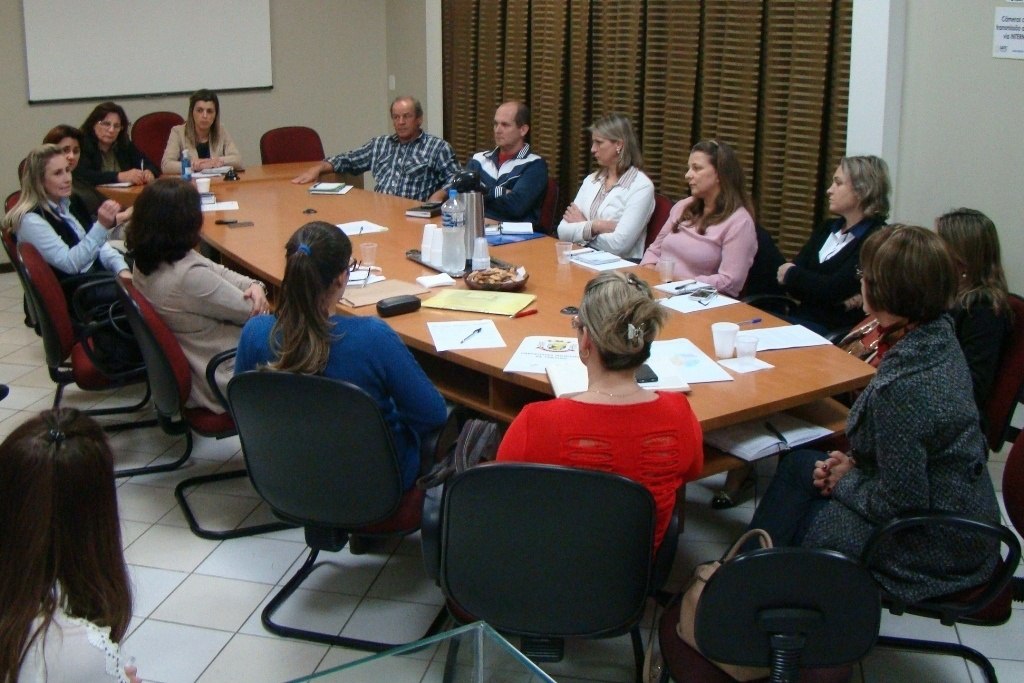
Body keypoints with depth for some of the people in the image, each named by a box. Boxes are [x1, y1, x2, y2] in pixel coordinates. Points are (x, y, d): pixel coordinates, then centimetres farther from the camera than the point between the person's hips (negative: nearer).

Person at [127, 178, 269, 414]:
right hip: (219, 382, -9)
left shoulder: (145, 262, -6)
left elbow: (215, 271, 3)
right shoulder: (188, 277, -34)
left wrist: (252, 285, -13)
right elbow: (251, 311, -20)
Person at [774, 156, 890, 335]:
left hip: (836, 330, -7)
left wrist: (792, 274, 1)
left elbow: (833, 289, -17)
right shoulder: (827, 229, 16)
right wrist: (839, 297, -11)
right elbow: (785, 275, 6)